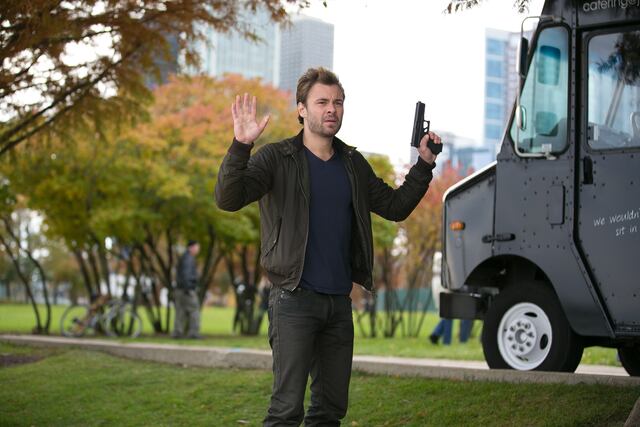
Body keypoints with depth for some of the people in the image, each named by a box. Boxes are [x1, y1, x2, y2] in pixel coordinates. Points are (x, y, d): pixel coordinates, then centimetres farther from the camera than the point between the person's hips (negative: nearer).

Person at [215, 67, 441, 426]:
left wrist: (425, 165, 9)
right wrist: (241, 145, -31)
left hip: (340, 300, 6)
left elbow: (395, 206, 19)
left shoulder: (354, 164, 13)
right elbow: (228, 199, -18)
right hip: (295, 299, -6)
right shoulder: (276, 158, -4)